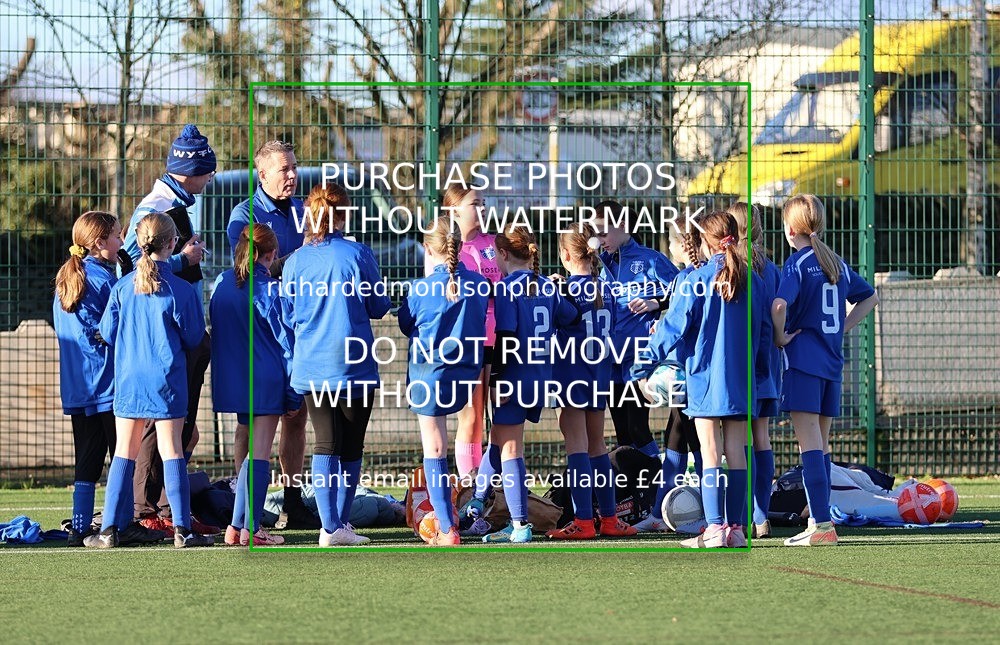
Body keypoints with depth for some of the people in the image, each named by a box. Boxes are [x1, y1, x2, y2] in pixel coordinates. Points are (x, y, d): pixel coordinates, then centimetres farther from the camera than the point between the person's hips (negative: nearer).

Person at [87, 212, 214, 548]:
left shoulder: (123, 287, -1)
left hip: (127, 380, 3)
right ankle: (182, 529, -1)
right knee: (171, 451, 1)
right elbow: (193, 338, -1)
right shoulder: (180, 290, -9)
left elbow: (107, 332, 5)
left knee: (124, 453, 8)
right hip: (167, 380, -3)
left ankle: (110, 529, 5)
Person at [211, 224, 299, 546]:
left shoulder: (221, 285, 5)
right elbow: (284, 337, -9)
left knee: (250, 451, 17)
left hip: (233, 381, 6)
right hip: (266, 380, -6)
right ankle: (250, 529, -4)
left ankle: (237, 526, 16)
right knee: (260, 454, -2)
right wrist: (294, 386, -4)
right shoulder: (268, 288, -11)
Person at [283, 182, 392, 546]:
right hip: (353, 365, -3)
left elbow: (289, 315, 9)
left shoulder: (295, 261, 1)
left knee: (325, 444, 3)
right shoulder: (358, 255, -8)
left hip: (311, 366, 3)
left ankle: (330, 526, -5)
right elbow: (379, 306, 1)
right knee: (351, 446, 8)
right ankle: (341, 523, 10)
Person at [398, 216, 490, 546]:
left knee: (434, 451, 0)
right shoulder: (479, 285, -2)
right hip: (466, 377, 4)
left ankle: (447, 530, -3)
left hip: (429, 375, -4)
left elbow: (406, 325, 5)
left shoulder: (421, 289, -12)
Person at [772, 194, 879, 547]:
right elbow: (870, 297, 26)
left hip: (803, 360, -7)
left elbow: (780, 305, -27)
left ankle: (822, 525, -16)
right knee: (821, 445, 13)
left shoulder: (797, 263, -9)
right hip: (833, 362, 7)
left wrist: (780, 337, -11)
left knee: (809, 445, -9)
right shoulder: (837, 263, 13)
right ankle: (818, 521, 15)